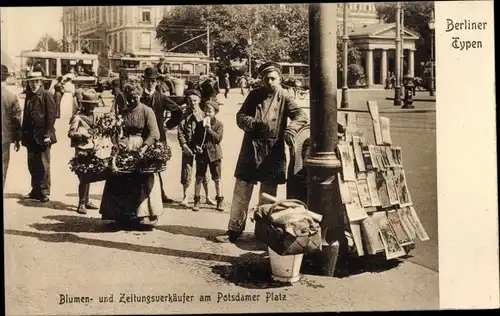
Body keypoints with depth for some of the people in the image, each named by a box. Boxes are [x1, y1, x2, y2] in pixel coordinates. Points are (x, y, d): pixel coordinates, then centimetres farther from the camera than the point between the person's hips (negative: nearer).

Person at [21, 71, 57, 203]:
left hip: (42, 136, -6)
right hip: (30, 136, 6)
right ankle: (36, 190, 19)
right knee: (32, 165, 10)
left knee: (43, 165, -2)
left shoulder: (47, 95, -5)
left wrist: (47, 135, -14)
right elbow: (25, 116, 16)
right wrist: (23, 135, 11)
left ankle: (44, 192, 5)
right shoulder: (29, 96, 14)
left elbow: (51, 116, -10)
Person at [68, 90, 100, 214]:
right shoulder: (78, 117, -11)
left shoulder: (91, 115, 13)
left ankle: (86, 201, 23)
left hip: (90, 148, 8)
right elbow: (70, 133, -13)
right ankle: (81, 204, -2)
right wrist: (82, 135, -26)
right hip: (81, 149, -8)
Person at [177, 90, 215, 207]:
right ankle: (185, 196, 14)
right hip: (188, 148, -1)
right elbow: (180, 132, -3)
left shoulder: (203, 114, 2)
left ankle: (207, 196, 20)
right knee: (186, 172, 2)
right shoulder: (185, 115, 0)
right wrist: (184, 146, -11)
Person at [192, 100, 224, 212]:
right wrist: (196, 146, -9)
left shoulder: (219, 124, -2)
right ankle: (196, 201, 13)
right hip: (201, 153, 2)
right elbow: (195, 138, 10)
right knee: (199, 178, 4)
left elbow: (218, 138, -13)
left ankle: (219, 201, 14)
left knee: (217, 179, 5)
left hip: (214, 153, -2)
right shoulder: (199, 124, 6)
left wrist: (209, 128, -18)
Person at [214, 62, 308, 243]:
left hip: (273, 151, -2)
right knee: (241, 191, 3)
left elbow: (301, 116, -13)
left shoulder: (284, 97, -2)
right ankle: (234, 230, 10)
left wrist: (290, 130, -34)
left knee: (268, 194, 8)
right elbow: (240, 116, 6)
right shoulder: (254, 95, 5)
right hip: (250, 148, 2)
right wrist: (252, 122, -16)